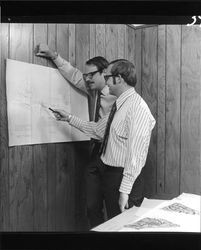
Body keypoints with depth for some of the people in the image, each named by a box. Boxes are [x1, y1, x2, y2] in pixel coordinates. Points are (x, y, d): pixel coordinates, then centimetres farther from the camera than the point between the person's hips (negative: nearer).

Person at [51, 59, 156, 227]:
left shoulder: (137, 108, -22)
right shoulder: (118, 106, 7)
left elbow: (136, 153, -25)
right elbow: (98, 130, 16)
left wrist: (125, 190, -23)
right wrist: (69, 118, 15)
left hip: (122, 176, -8)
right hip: (106, 172, 8)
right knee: (112, 223, 22)